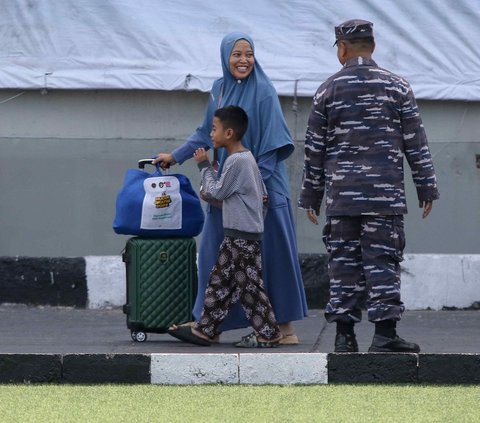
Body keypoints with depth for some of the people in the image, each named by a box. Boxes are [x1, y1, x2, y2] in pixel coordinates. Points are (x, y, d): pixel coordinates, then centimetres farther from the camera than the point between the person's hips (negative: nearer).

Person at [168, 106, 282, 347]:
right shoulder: (247, 158, 14)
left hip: (243, 236, -10)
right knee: (220, 282, 12)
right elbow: (263, 194, 17)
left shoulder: (236, 161, -17)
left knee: (249, 286, -6)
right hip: (237, 236, 10)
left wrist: (205, 166, 0)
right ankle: (205, 330, 16)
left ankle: (268, 334, -2)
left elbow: (216, 192, -11)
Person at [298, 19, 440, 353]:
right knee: (382, 262, -3)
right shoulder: (397, 87, 3)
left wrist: (311, 196, 15)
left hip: (341, 196, 1)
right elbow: (416, 143, 3)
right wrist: (426, 188, 10)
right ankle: (385, 334, -10)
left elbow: (314, 149, 7)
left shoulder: (327, 91, 4)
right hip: (385, 194, -1)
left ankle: (345, 334, 4)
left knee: (343, 263, 5)